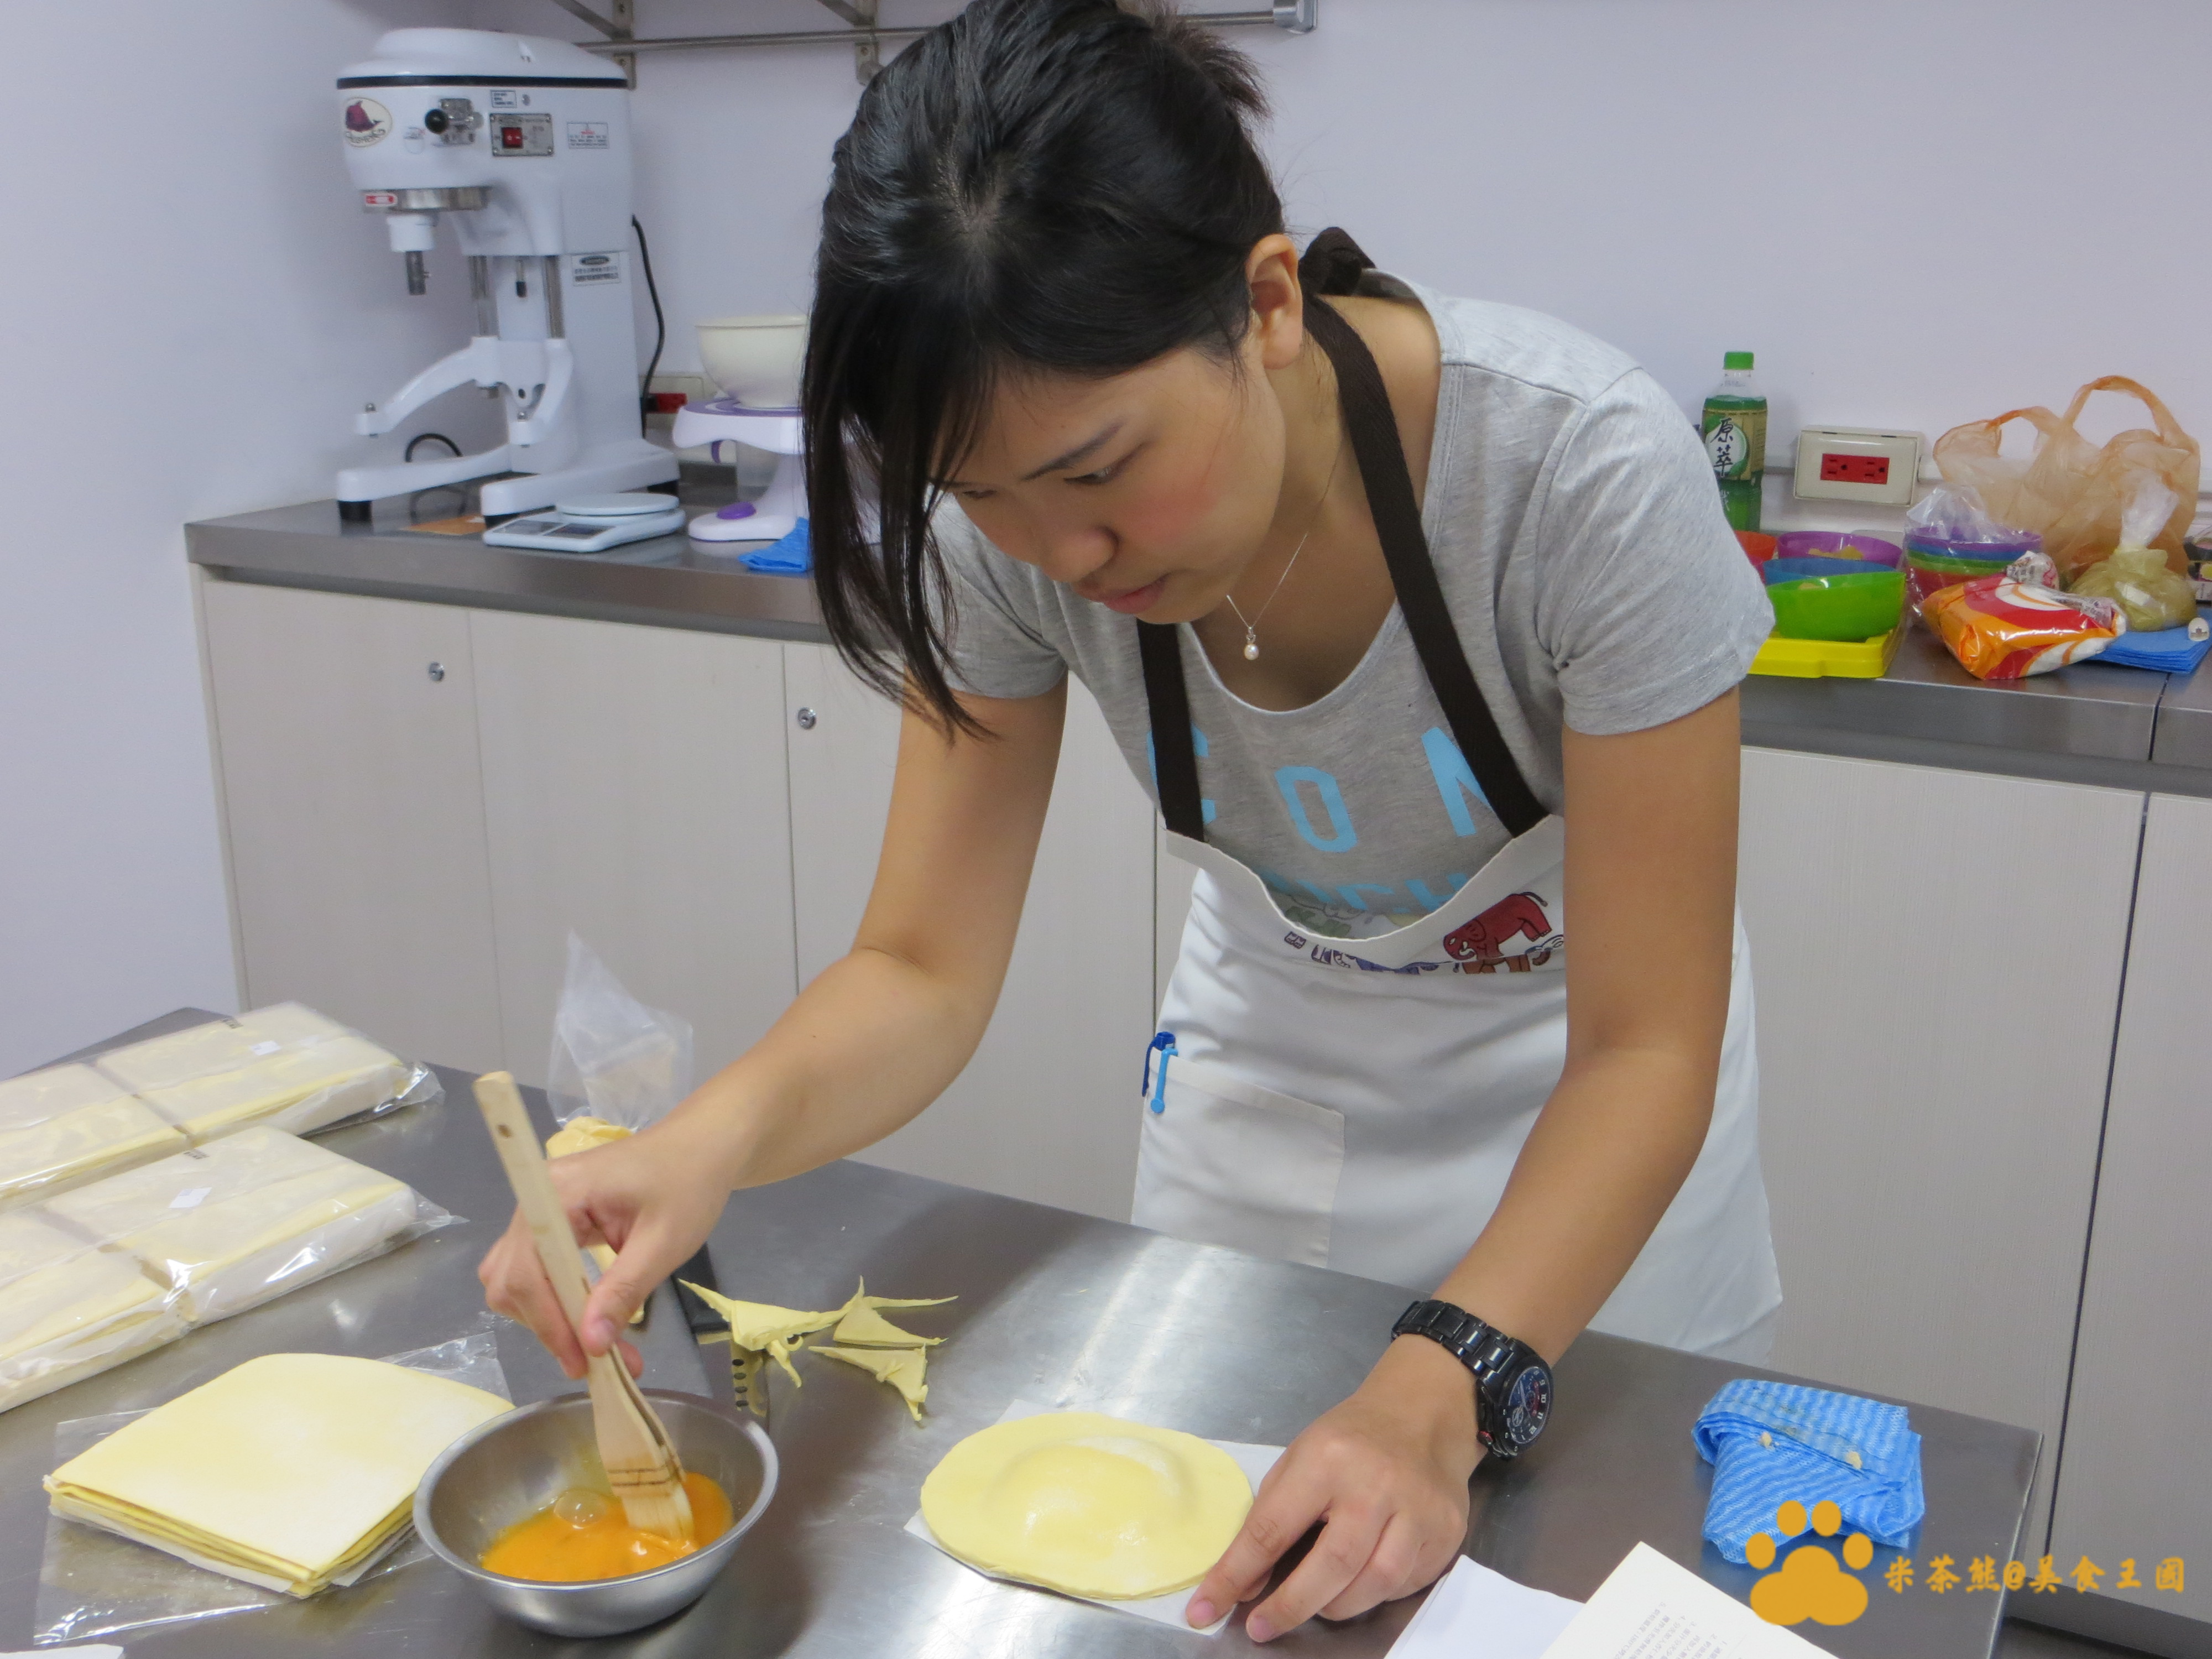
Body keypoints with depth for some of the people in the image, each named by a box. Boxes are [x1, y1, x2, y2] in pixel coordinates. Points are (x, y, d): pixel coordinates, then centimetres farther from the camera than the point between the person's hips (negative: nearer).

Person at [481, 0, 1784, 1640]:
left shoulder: (1585, 466, -35)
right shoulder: (1006, 513, -25)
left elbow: (1644, 1051, -29)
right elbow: (926, 968, -21)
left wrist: (1444, 1392, -43)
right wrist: (714, 1138, -41)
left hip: (1577, 1099, -2)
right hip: (1267, 1052, 3)